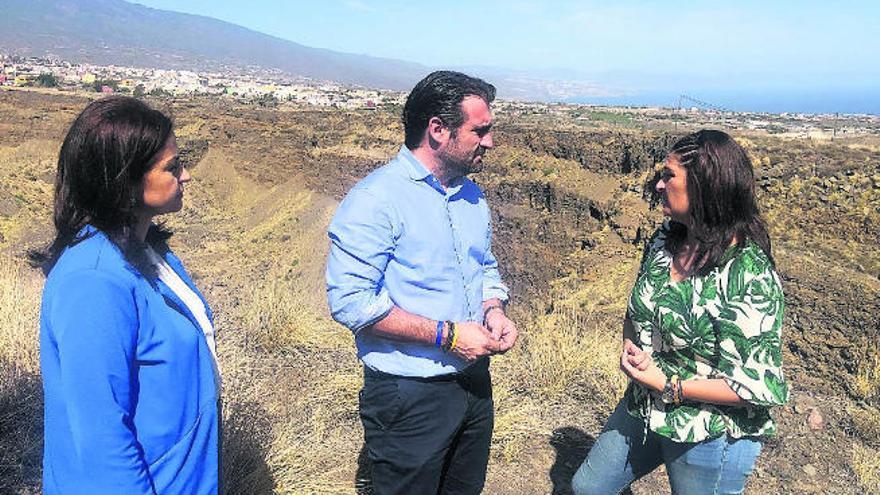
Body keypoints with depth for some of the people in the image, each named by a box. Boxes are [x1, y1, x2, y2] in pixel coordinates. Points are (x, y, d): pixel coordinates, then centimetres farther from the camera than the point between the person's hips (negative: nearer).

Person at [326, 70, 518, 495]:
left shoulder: (472, 196, 7)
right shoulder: (376, 199, -19)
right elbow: (350, 300, -25)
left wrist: (494, 309, -3)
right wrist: (447, 334, -23)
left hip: (474, 382, 8)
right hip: (409, 397, -7)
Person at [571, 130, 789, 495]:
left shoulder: (750, 275, -25)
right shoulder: (665, 240, -4)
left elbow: (760, 386, -23)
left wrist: (668, 385, -21)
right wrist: (630, 347, -9)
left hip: (712, 438, -7)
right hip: (641, 411, 7)